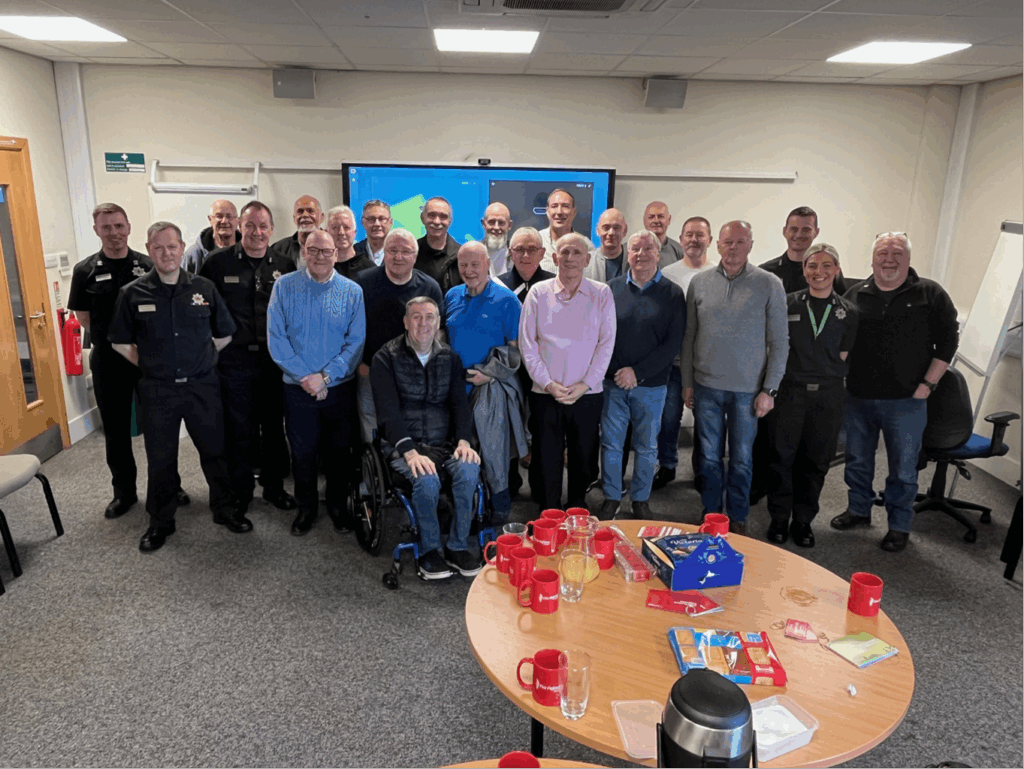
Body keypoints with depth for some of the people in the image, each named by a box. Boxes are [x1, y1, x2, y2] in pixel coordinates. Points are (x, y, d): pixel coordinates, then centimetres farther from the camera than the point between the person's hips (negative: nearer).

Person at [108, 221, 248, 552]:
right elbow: (120, 342, 7)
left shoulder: (203, 288, 1)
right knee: (160, 459, 10)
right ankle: (160, 522, 27)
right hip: (157, 390, 0)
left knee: (214, 451, 9)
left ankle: (225, 509, 28)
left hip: (202, 386, 1)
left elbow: (224, 334, 11)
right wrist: (149, 365, 2)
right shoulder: (133, 294, -2)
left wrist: (201, 360, 7)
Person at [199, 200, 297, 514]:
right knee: (238, 429, 7)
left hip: (274, 359, 2)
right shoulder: (217, 262, -3)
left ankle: (274, 486, 28)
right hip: (234, 361, -2)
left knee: (274, 426, 12)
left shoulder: (285, 265, 4)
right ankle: (240, 492, 23)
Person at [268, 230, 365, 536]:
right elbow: (276, 338, -4)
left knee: (339, 451, 11)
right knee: (302, 452, 9)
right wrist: (304, 376, -13)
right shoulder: (284, 286, 1)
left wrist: (325, 376, -14)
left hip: (340, 387, 0)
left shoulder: (352, 291, 0)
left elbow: (356, 341, -4)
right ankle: (306, 508, 29)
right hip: (298, 388, 0)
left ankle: (338, 505, 31)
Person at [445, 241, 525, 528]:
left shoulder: (506, 300, -3)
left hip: (491, 389, -4)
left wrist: (488, 373, -13)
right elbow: (443, 336, 18)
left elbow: (515, 347, -4)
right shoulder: (452, 297, 11)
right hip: (455, 387, 4)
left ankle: (500, 507, 17)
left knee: (492, 448, 1)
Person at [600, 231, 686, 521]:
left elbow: (673, 342, -5)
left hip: (651, 385, 0)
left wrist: (637, 372, -12)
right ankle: (611, 498, 23)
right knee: (611, 443, 6)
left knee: (647, 446, 11)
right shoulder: (612, 288, 3)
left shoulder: (672, 293, -1)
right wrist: (615, 372, -10)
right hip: (613, 382, 1)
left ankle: (641, 500, 27)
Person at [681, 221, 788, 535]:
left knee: (742, 459, 9)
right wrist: (687, 382, 5)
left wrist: (769, 389, -6)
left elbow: (779, 342, -1)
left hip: (748, 390, -1)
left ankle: (738, 518, 25)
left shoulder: (769, 285, -2)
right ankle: (711, 515, 26)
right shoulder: (700, 282, 3)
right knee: (710, 457, 11)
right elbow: (689, 336, 8)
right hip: (706, 386, 2)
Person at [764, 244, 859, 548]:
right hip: (788, 391, -1)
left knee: (816, 460, 8)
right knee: (781, 457, 2)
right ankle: (779, 519, 18)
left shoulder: (847, 312, 6)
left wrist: (825, 377, -1)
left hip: (827, 396, 2)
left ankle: (803, 521, 24)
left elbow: (842, 357, 9)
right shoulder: (787, 304, 2)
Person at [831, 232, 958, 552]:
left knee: (903, 468, 7)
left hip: (906, 401, -3)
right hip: (858, 397, 3)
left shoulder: (930, 294, -2)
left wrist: (928, 385, -8)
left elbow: (947, 341, -2)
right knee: (857, 459, 15)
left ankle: (899, 526, 22)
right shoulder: (855, 294, 5)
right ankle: (858, 510, 34)